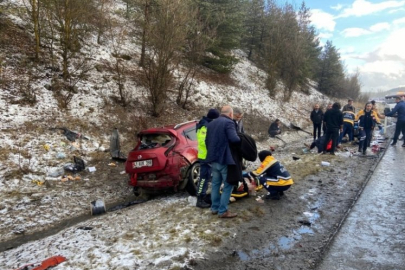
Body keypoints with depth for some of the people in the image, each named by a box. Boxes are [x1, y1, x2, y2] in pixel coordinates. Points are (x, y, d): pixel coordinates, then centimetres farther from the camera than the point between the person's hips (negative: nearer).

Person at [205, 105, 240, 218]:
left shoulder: (211, 124, 15)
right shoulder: (228, 122, -11)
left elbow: (207, 141, 19)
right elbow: (233, 138, -24)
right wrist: (240, 138, -4)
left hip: (213, 159, 8)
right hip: (225, 159, -8)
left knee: (215, 183, 16)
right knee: (228, 185, 1)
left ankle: (214, 208, 22)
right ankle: (223, 211, 1)